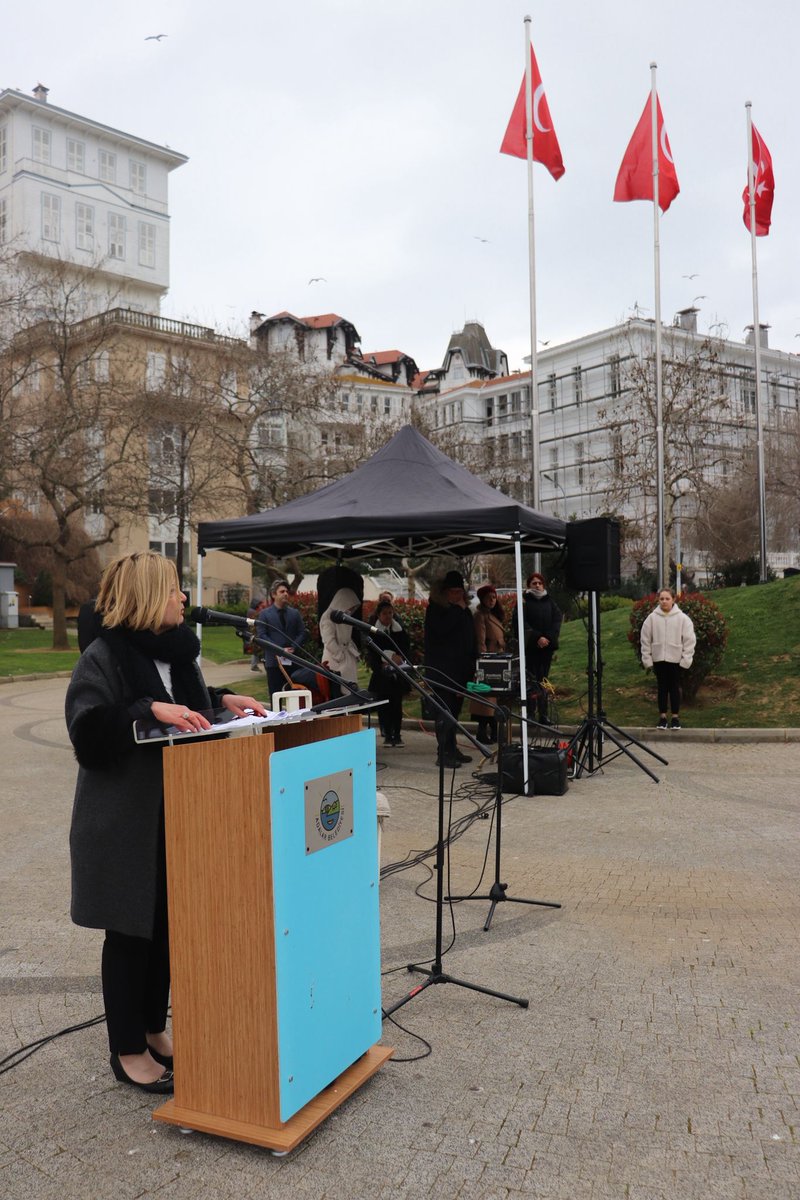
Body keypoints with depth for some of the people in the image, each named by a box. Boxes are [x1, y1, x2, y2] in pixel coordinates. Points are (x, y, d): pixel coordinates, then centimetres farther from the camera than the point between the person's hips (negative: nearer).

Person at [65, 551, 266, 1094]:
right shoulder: (102, 658, -16)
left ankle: (153, 1030, 34)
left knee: (167, 925, 16)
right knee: (130, 932, 6)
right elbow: (88, 732, -26)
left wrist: (223, 701, 4)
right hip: (125, 821, -7)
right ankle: (127, 1050, 23)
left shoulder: (178, 650, 7)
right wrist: (149, 710, -34)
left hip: (177, 816, 7)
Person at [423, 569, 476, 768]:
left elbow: (470, 638, 22)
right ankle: (443, 754, -8)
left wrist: (471, 666, 16)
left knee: (454, 710, 11)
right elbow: (441, 629, -22)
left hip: (460, 668, 7)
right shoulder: (435, 608, -4)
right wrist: (458, 610, -14)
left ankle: (452, 750, 19)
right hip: (442, 670, -7)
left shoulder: (463, 610, 17)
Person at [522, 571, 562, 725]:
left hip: (547, 645, 3)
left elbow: (558, 619, 6)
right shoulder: (524, 601, 2)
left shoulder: (549, 601, 14)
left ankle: (543, 715, 6)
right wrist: (537, 638, -15)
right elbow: (523, 622, -7)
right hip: (530, 646, -3)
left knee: (543, 680, 4)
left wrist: (550, 638, -8)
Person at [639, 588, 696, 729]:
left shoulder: (682, 618, -6)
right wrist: (647, 659, -2)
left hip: (676, 659, -1)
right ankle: (662, 717, 15)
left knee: (675, 688, 7)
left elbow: (690, 640, -5)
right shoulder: (652, 618, -3)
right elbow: (645, 639, 0)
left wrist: (686, 659, -9)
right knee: (662, 688, 8)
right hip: (659, 659, 1)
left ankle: (676, 717, 16)